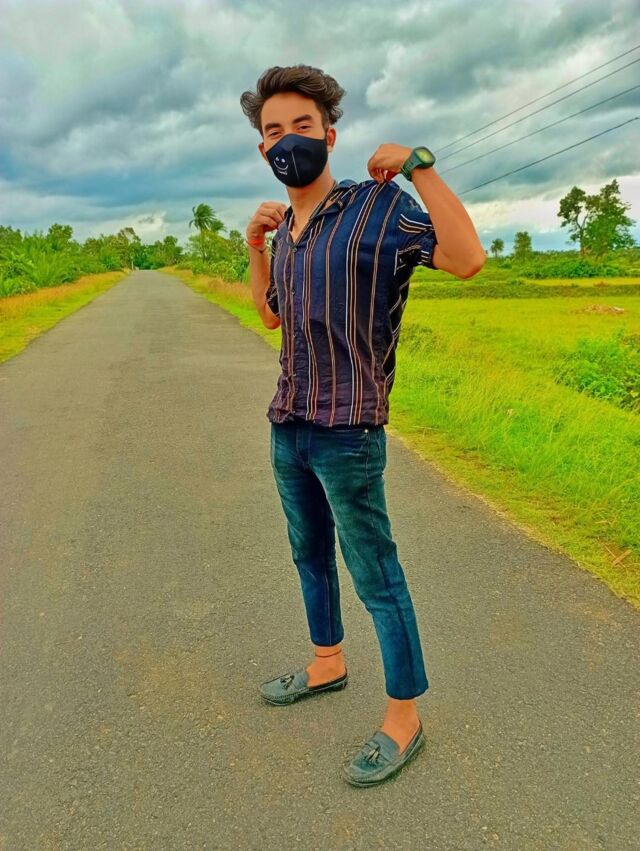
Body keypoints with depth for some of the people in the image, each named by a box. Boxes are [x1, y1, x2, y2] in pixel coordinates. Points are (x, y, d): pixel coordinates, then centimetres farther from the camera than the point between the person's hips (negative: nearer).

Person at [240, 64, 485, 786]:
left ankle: (403, 719, 21)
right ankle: (327, 664, 43)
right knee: (309, 553, 21)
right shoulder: (288, 226, 11)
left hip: (349, 434, -8)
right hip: (288, 427, 8)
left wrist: (417, 163, -22)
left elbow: (468, 258, -24)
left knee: (375, 574, 2)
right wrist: (255, 244, 10)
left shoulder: (378, 205, -10)